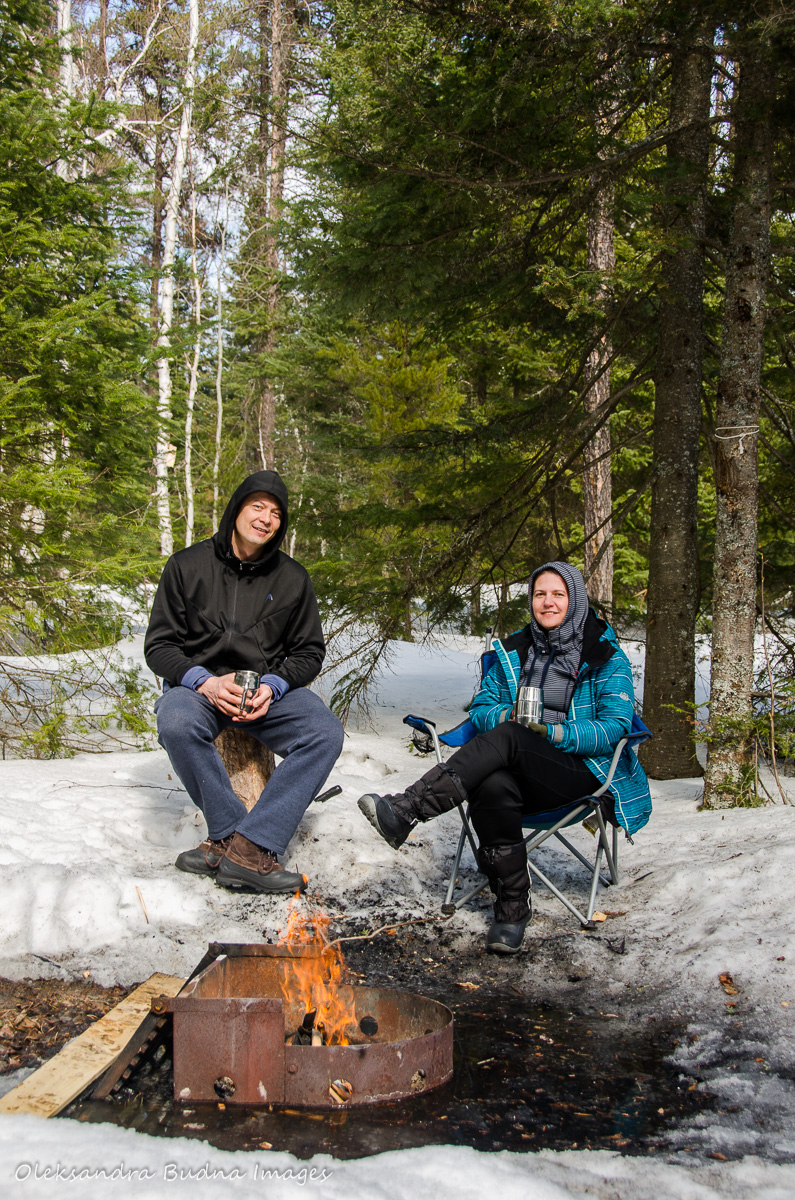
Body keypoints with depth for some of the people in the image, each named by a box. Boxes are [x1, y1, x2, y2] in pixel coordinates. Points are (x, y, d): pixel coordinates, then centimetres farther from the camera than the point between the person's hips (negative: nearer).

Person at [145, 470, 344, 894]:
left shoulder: (293, 579, 6)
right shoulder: (188, 565, 0)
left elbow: (309, 651, 9)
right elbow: (159, 645, -1)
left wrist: (272, 686, -13)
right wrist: (204, 682, -20)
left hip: (268, 688, 2)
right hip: (197, 682, -2)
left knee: (326, 734, -26)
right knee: (177, 724, -38)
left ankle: (246, 846, -31)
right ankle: (231, 834, -22)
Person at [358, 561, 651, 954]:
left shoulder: (606, 656, 4)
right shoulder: (511, 651, 18)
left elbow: (615, 727, -5)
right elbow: (481, 708, 14)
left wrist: (553, 733, -19)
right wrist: (508, 715, -11)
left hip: (579, 769, -3)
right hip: (519, 769, 4)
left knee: (507, 739, -35)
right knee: (493, 786, -36)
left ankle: (405, 811, -42)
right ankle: (512, 908, -25)